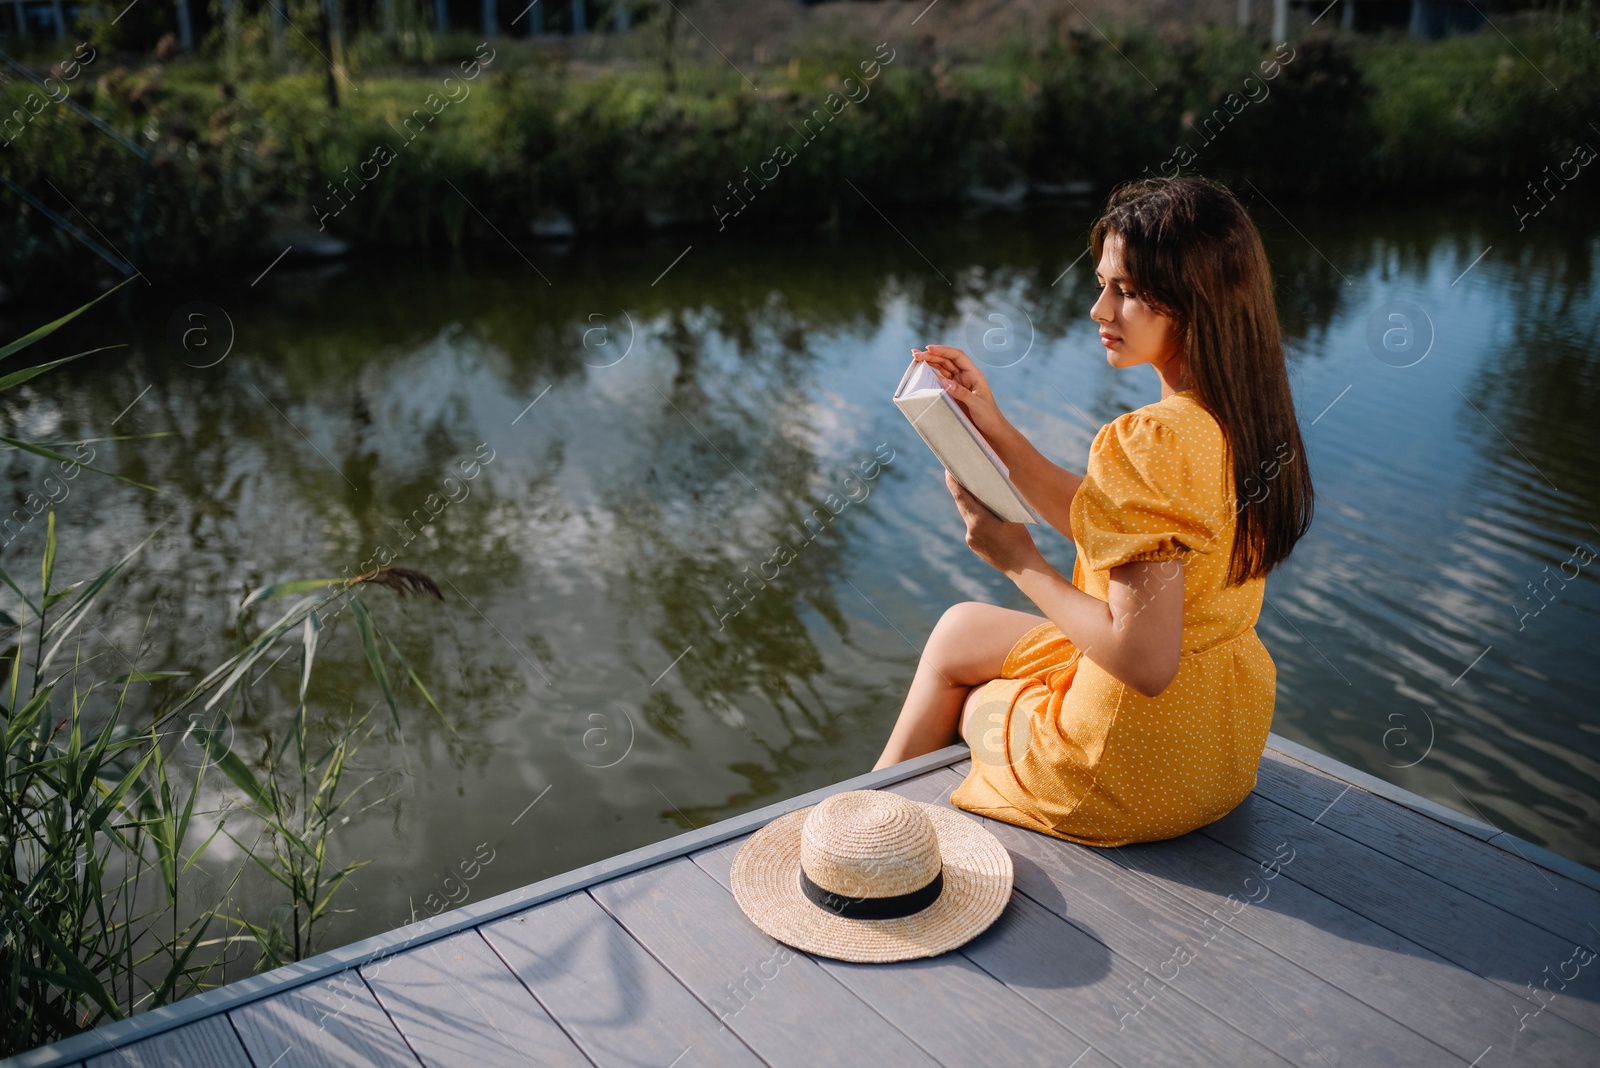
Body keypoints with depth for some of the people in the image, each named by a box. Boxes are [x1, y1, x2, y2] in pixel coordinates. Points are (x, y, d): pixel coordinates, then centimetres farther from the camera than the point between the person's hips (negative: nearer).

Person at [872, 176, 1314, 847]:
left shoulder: (1153, 441, -31)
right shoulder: (1243, 415, -2)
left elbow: (1145, 660, -31)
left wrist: (1019, 561, -19)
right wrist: (994, 427, 0)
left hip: (1136, 766, -8)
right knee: (960, 629, 25)